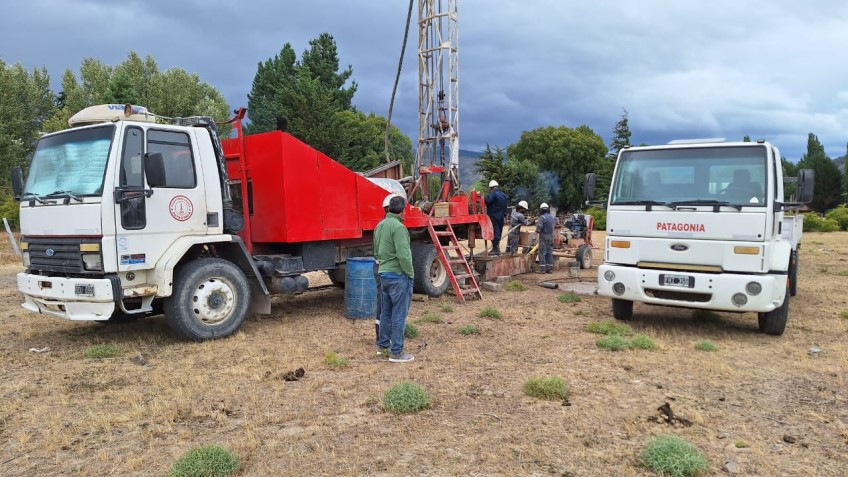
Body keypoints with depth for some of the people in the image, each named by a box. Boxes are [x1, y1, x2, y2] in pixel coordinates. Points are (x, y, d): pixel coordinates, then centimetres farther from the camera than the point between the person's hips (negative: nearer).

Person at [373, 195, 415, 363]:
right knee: (399, 314, -2)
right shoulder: (398, 227, -18)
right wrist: (410, 274, -11)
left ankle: (382, 344, 30)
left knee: (386, 312, 19)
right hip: (398, 275, -8)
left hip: (384, 274, 9)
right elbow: (404, 255, -21)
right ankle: (396, 352, 3)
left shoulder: (380, 226, 9)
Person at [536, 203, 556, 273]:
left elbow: (539, 227, -23)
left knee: (542, 253, -2)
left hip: (543, 236, -7)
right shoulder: (552, 217, 9)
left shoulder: (542, 217, -15)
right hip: (551, 236, 7)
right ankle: (550, 268, 13)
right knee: (549, 253, 11)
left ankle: (542, 269, -4)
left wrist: (537, 231, -5)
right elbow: (555, 223, 27)